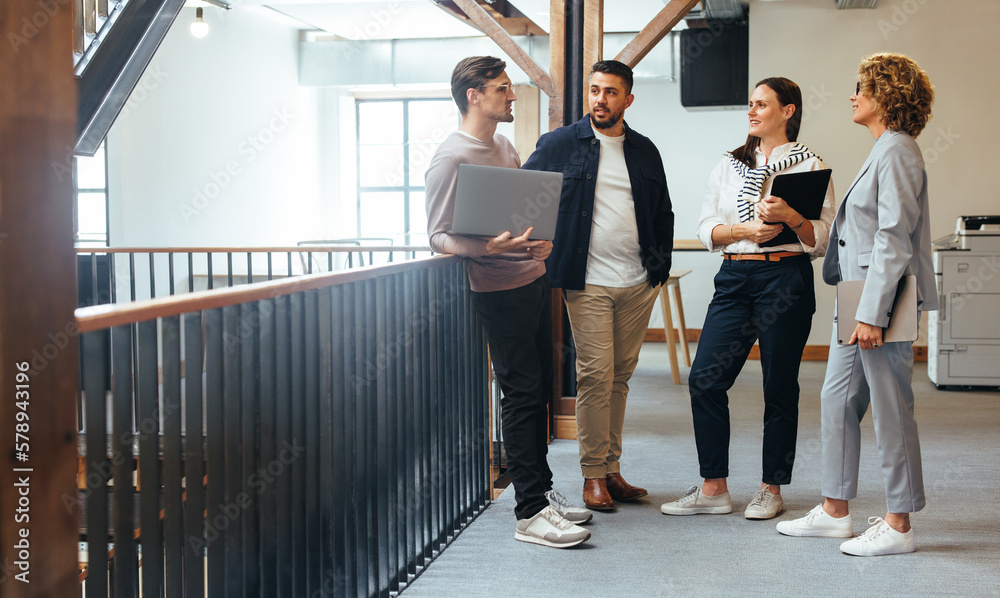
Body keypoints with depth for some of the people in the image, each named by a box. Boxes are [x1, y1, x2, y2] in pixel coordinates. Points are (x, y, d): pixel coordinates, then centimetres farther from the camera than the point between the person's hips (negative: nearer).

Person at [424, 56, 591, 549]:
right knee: (522, 394, -7)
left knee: (539, 391, 12)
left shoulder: (504, 146, 15)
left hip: (534, 281, 8)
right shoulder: (451, 158, -12)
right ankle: (530, 513, -2)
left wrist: (542, 240, 5)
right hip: (500, 291, -8)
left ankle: (542, 491, 22)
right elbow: (439, 236, -14)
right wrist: (487, 247, -30)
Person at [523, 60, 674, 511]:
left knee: (620, 376, 9)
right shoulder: (561, 144, 2)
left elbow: (663, 212, 20)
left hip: (638, 283, 4)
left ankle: (612, 469, 17)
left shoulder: (645, 151, 13)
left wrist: (661, 264, 11)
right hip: (588, 282, -4)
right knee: (595, 376, -7)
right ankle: (593, 475, 4)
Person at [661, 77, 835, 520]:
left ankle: (771, 489, 16)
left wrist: (790, 216, -19)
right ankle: (713, 488, 7)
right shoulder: (729, 165, 15)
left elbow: (823, 238, -2)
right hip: (735, 278, 4)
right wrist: (745, 229, -8)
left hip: (786, 280, -4)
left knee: (779, 387, 2)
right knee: (704, 379, -3)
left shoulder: (809, 166, 3)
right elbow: (706, 229, 9)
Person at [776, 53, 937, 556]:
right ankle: (835, 511, 23)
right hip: (859, 298, 10)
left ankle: (898, 526, 9)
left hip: (881, 301, -10)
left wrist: (872, 313, -22)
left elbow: (894, 239, -20)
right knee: (837, 399, 13)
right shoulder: (884, 150, 17)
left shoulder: (896, 151, -14)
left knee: (890, 410, -2)